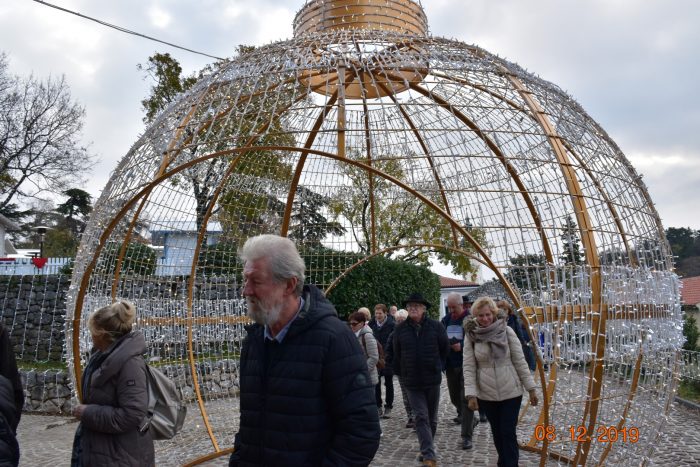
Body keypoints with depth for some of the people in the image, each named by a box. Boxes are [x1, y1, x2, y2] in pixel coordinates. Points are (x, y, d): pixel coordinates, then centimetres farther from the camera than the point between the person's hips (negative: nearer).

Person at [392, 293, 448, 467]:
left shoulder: (436, 327, -5)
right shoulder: (400, 329, -2)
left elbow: (444, 349, 6)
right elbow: (397, 354, 8)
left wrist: (437, 367, 10)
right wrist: (401, 372, 10)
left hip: (432, 379, 1)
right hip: (412, 381, -1)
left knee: (432, 418, 14)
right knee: (421, 417, -6)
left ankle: (426, 451, 33)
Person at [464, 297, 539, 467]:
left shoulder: (507, 331, -8)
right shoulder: (470, 336, -6)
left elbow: (520, 361, -3)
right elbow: (468, 367, -6)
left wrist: (531, 388, -2)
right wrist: (470, 395, -12)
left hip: (511, 392, -2)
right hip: (486, 395, 2)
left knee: (508, 433, 0)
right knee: (497, 433, 15)